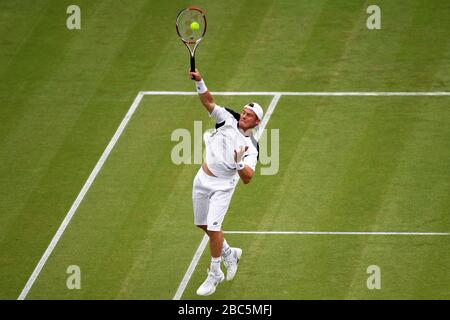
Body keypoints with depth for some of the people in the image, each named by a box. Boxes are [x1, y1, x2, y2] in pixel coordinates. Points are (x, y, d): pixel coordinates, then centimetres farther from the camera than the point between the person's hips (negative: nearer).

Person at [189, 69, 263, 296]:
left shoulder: (251, 147, -15)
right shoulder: (228, 119, -5)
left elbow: (247, 178, -23)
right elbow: (208, 102, -12)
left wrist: (239, 163, -42)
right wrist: (199, 82, -29)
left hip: (223, 185, -5)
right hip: (203, 179, 5)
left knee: (213, 227, -14)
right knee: (202, 224, 16)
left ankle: (215, 274, 0)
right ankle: (229, 253, 41)